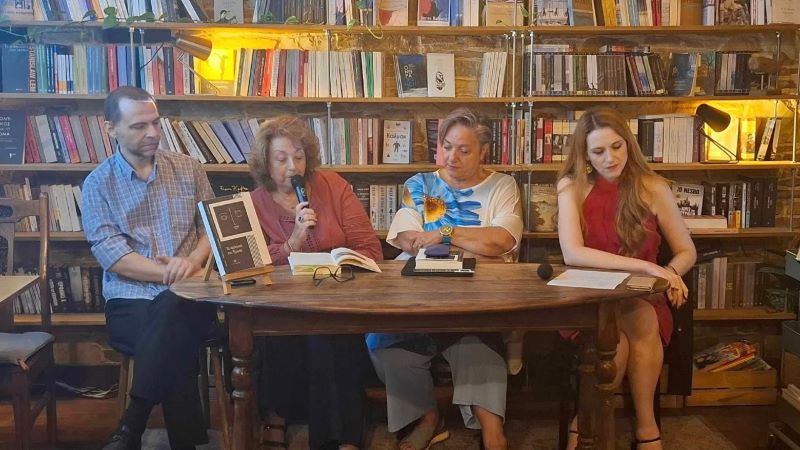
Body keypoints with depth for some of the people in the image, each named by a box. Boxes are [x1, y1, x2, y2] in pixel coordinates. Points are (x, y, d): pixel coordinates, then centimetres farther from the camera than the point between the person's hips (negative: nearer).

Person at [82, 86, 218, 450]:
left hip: (188, 294, 1)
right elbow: (111, 255, -7)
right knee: (175, 344, -33)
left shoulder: (187, 168, 11)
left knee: (171, 313, -35)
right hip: (130, 299, -1)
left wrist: (192, 262, -14)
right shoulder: (97, 184, 4)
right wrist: (171, 273, -19)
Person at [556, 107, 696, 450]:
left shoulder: (653, 189, -1)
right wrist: (645, 267, -28)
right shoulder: (572, 186, -7)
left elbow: (687, 252, 7)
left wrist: (668, 274, -17)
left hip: (642, 298, 2)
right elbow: (572, 254, -21)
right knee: (640, 324, -34)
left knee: (643, 322, -33)